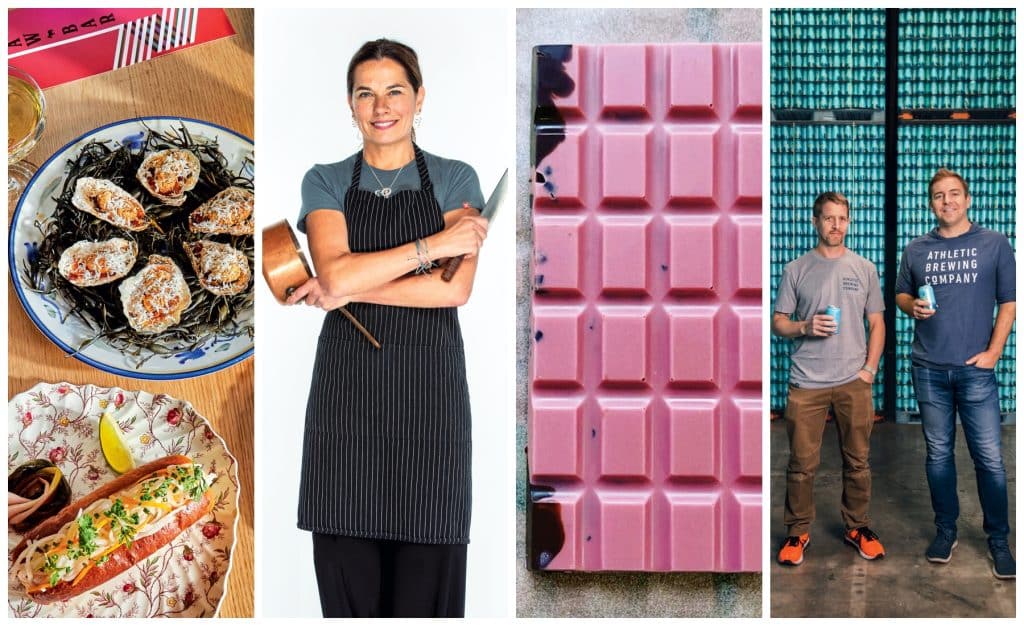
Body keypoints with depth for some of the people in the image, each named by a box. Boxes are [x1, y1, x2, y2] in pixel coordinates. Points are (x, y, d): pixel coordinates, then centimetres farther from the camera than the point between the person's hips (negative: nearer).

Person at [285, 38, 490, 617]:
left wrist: (349, 289, -10)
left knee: (427, 562, 3)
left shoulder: (455, 180, 4)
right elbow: (335, 272, -11)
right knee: (347, 559, 5)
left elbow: (454, 289, -10)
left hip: (429, 385, -1)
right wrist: (433, 244, -14)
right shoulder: (326, 182, 7)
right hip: (346, 382, 1)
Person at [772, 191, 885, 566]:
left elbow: (877, 324, 10)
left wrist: (869, 369, -1)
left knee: (857, 461, 9)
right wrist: (804, 327, -15)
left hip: (854, 382, 2)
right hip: (806, 383, -1)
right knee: (802, 464, 2)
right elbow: (778, 322, 5)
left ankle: (857, 527, 25)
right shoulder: (796, 270, 4)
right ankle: (798, 531, 15)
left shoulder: (865, 268, 8)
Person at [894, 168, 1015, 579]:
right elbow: (900, 293, 18)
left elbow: (1009, 301, 2)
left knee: (989, 459, -1)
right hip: (929, 370, 2)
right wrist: (912, 306, -6)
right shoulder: (916, 250, 8)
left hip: (976, 369, -2)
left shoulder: (995, 244, 2)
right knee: (938, 453, 11)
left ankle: (998, 540, 13)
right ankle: (945, 530, 24)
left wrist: (993, 352, -6)